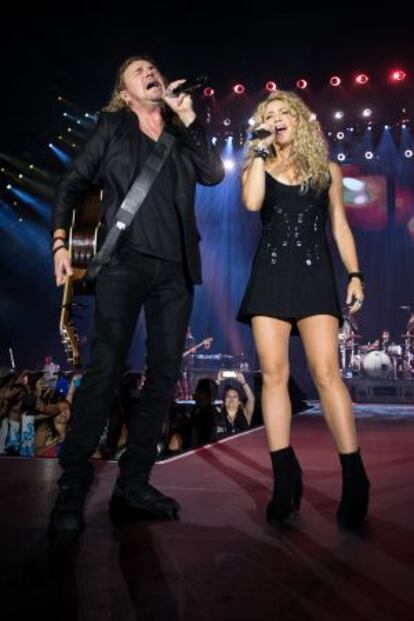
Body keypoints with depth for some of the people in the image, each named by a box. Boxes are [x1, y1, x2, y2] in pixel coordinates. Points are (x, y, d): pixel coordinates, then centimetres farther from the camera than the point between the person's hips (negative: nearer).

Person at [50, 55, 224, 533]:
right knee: (105, 369, -12)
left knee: (163, 375, 0)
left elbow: (215, 175, 4)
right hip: (125, 261, -4)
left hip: (175, 269, 4)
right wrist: (60, 240, -1)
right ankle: (71, 488, -5)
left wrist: (189, 119, 3)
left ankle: (133, 485, 8)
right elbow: (72, 184, 10)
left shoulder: (181, 136, 19)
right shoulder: (112, 127, 13)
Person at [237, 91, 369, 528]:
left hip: (314, 274, -1)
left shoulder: (327, 170, 15)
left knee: (325, 372, -14)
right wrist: (259, 151, 1)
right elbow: (252, 203, -9)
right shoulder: (258, 167, 14)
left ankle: (354, 478, -9)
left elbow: (339, 225, 13)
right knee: (273, 374, -6)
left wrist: (354, 274, 3)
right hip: (271, 275, 1)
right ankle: (285, 478, 0)